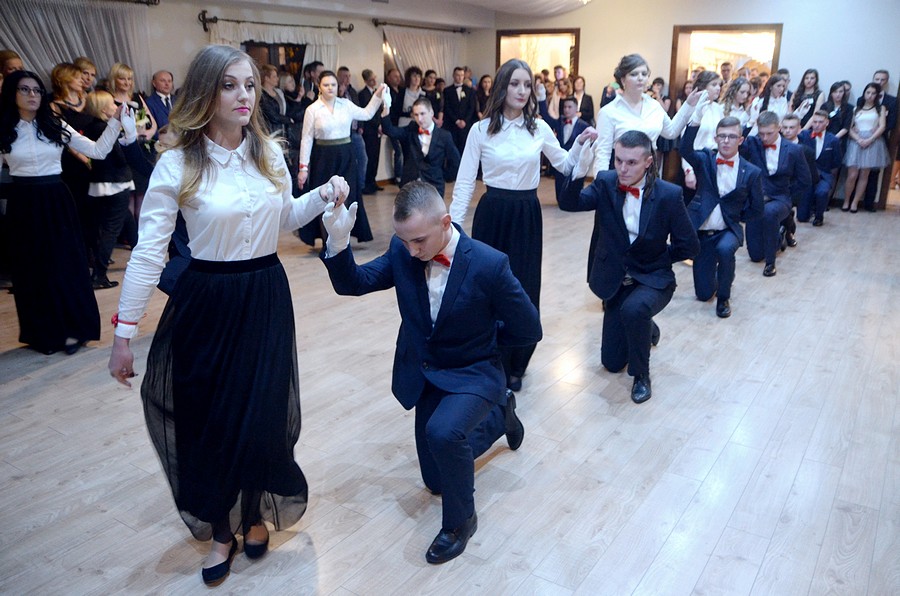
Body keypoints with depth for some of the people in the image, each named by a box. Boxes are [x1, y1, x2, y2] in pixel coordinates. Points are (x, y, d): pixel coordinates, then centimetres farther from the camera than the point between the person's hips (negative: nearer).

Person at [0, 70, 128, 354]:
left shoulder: (55, 126, 4)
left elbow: (98, 151, 0)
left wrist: (115, 121, -7)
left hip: (56, 201, 1)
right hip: (23, 205, 0)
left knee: (66, 263, 3)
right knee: (32, 267, 8)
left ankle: (73, 328, 14)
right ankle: (42, 333, 21)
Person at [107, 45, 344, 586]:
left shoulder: (269, 152, 1)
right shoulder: (178, 164, -10)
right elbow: (148, 251, -10)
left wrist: (324, 195, -2)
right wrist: (124, 333, -9)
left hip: (267, 297, 3)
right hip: (207, 302, -2)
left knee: (264, 415, 7)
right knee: (210, 420, 8)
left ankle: (256, 515, 35)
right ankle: (221, 531, 32)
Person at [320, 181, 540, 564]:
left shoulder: (489, 265, -25)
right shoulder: (402, 251, -11)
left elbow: (528, 331, -15)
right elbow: (352, 284, -9)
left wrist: (479, 339, -4)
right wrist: (338, 242, -27)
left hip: (473, 375, -5)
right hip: (424, 376, 5)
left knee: (443, 432, -36)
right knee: (437, 480, 18)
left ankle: (460, 519, -6)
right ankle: (500, 413, 41)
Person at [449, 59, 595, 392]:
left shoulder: (539, 128, 4)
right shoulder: (481, 130, -3)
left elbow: (564, 166, 15)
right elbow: (464, 183, -2)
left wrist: (580, 144, -4)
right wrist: (453, 227, -7)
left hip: (527, 216, 2)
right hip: (492, 215, -1)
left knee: (525, 292, 3)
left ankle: (515, 366, 23)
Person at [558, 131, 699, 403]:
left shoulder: (669, 195, -16)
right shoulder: (606, 183, -9)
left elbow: (689, 246, -9)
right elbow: (569, 203, -24)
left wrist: (655, 259, -8)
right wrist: (579, 168, -37)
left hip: (653, 279, -3)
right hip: (615, 280, 4)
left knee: (633, 308, -39)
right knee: (612, 362, 10)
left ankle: (641, 374, -12)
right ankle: (646, 328, 44)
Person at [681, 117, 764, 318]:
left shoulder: (752, 172, -3)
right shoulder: (705, 160, -2)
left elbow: (756, 210, 4)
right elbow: (685, 149, -25)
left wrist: (734, 217, -3)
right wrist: (695, 120, -35)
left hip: (728, 230, -1)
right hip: (700, 230, 1)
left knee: (725, 248, -38)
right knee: (703, 293, 2)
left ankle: (724, 297, -12)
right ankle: (716, 282, 41)